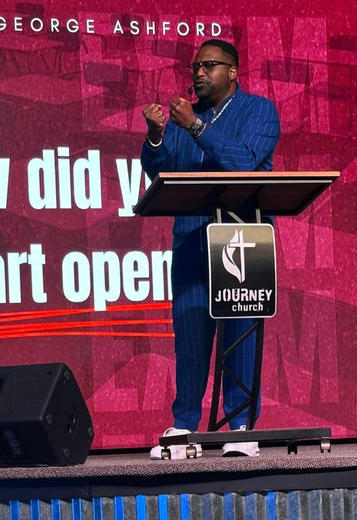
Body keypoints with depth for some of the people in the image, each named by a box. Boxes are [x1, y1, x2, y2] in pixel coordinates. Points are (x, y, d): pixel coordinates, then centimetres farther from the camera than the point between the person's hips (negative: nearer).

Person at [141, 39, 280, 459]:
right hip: (190, 236, 4)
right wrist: (155, 135, -10)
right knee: (188, 329, 0)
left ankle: (242, 427, -2)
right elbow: (157, 171, 9)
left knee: (240, 329, -6)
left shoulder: (259, 110, 5)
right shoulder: (183, 115, 18)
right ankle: (184, 429, 4)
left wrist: (196, 126, -18)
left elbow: (243, 161, -12)